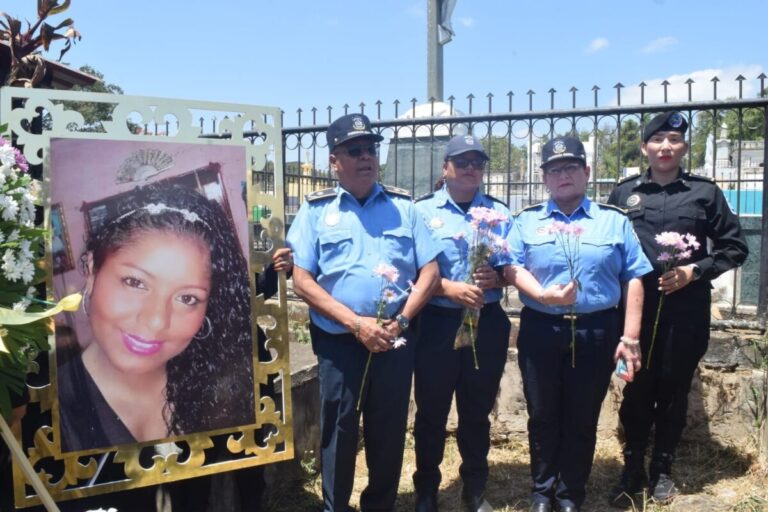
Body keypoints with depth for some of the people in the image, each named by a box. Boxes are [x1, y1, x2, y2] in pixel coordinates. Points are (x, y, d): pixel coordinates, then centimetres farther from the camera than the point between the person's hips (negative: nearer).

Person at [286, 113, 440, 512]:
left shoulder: (403, 206, 6)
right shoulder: (316, 209, 0)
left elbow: (429, 271, 3)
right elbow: (302, 281, -6)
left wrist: (399, 321, -10)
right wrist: (355, 322, -14)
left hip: (395, 339, 2)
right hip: (338, 340, -2)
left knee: (389, 430, 12)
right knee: (339, 430, 9)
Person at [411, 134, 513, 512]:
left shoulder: (499, 213, 9)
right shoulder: (422, 211, 0)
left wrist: (496, 277, -16)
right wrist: (449, 288, -20)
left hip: (487, 323, 2)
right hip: (436, 323, -2)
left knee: (477, 410, 14)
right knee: (432, 410, 8)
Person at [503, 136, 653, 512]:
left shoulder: (614, 220, 5)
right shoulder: (527, 220, 7)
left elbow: (632, 279, 2)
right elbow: (511, 267, -4)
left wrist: (630, 336, -5)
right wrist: (542, 295, -21)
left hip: (597, 332, 0)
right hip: (540, 330, 1)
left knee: (582, 419, 9)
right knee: (542, 416, 11)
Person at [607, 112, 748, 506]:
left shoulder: (704, 192, 3)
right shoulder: (624, 192, 7)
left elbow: (734, 248, 4)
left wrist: (694, 271, -9)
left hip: (686, 309, 0)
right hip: (635, 307, 1)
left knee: (674, 390, 9)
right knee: (636, 389, 6)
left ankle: (662, 469, 26)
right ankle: (632, 468, 21)